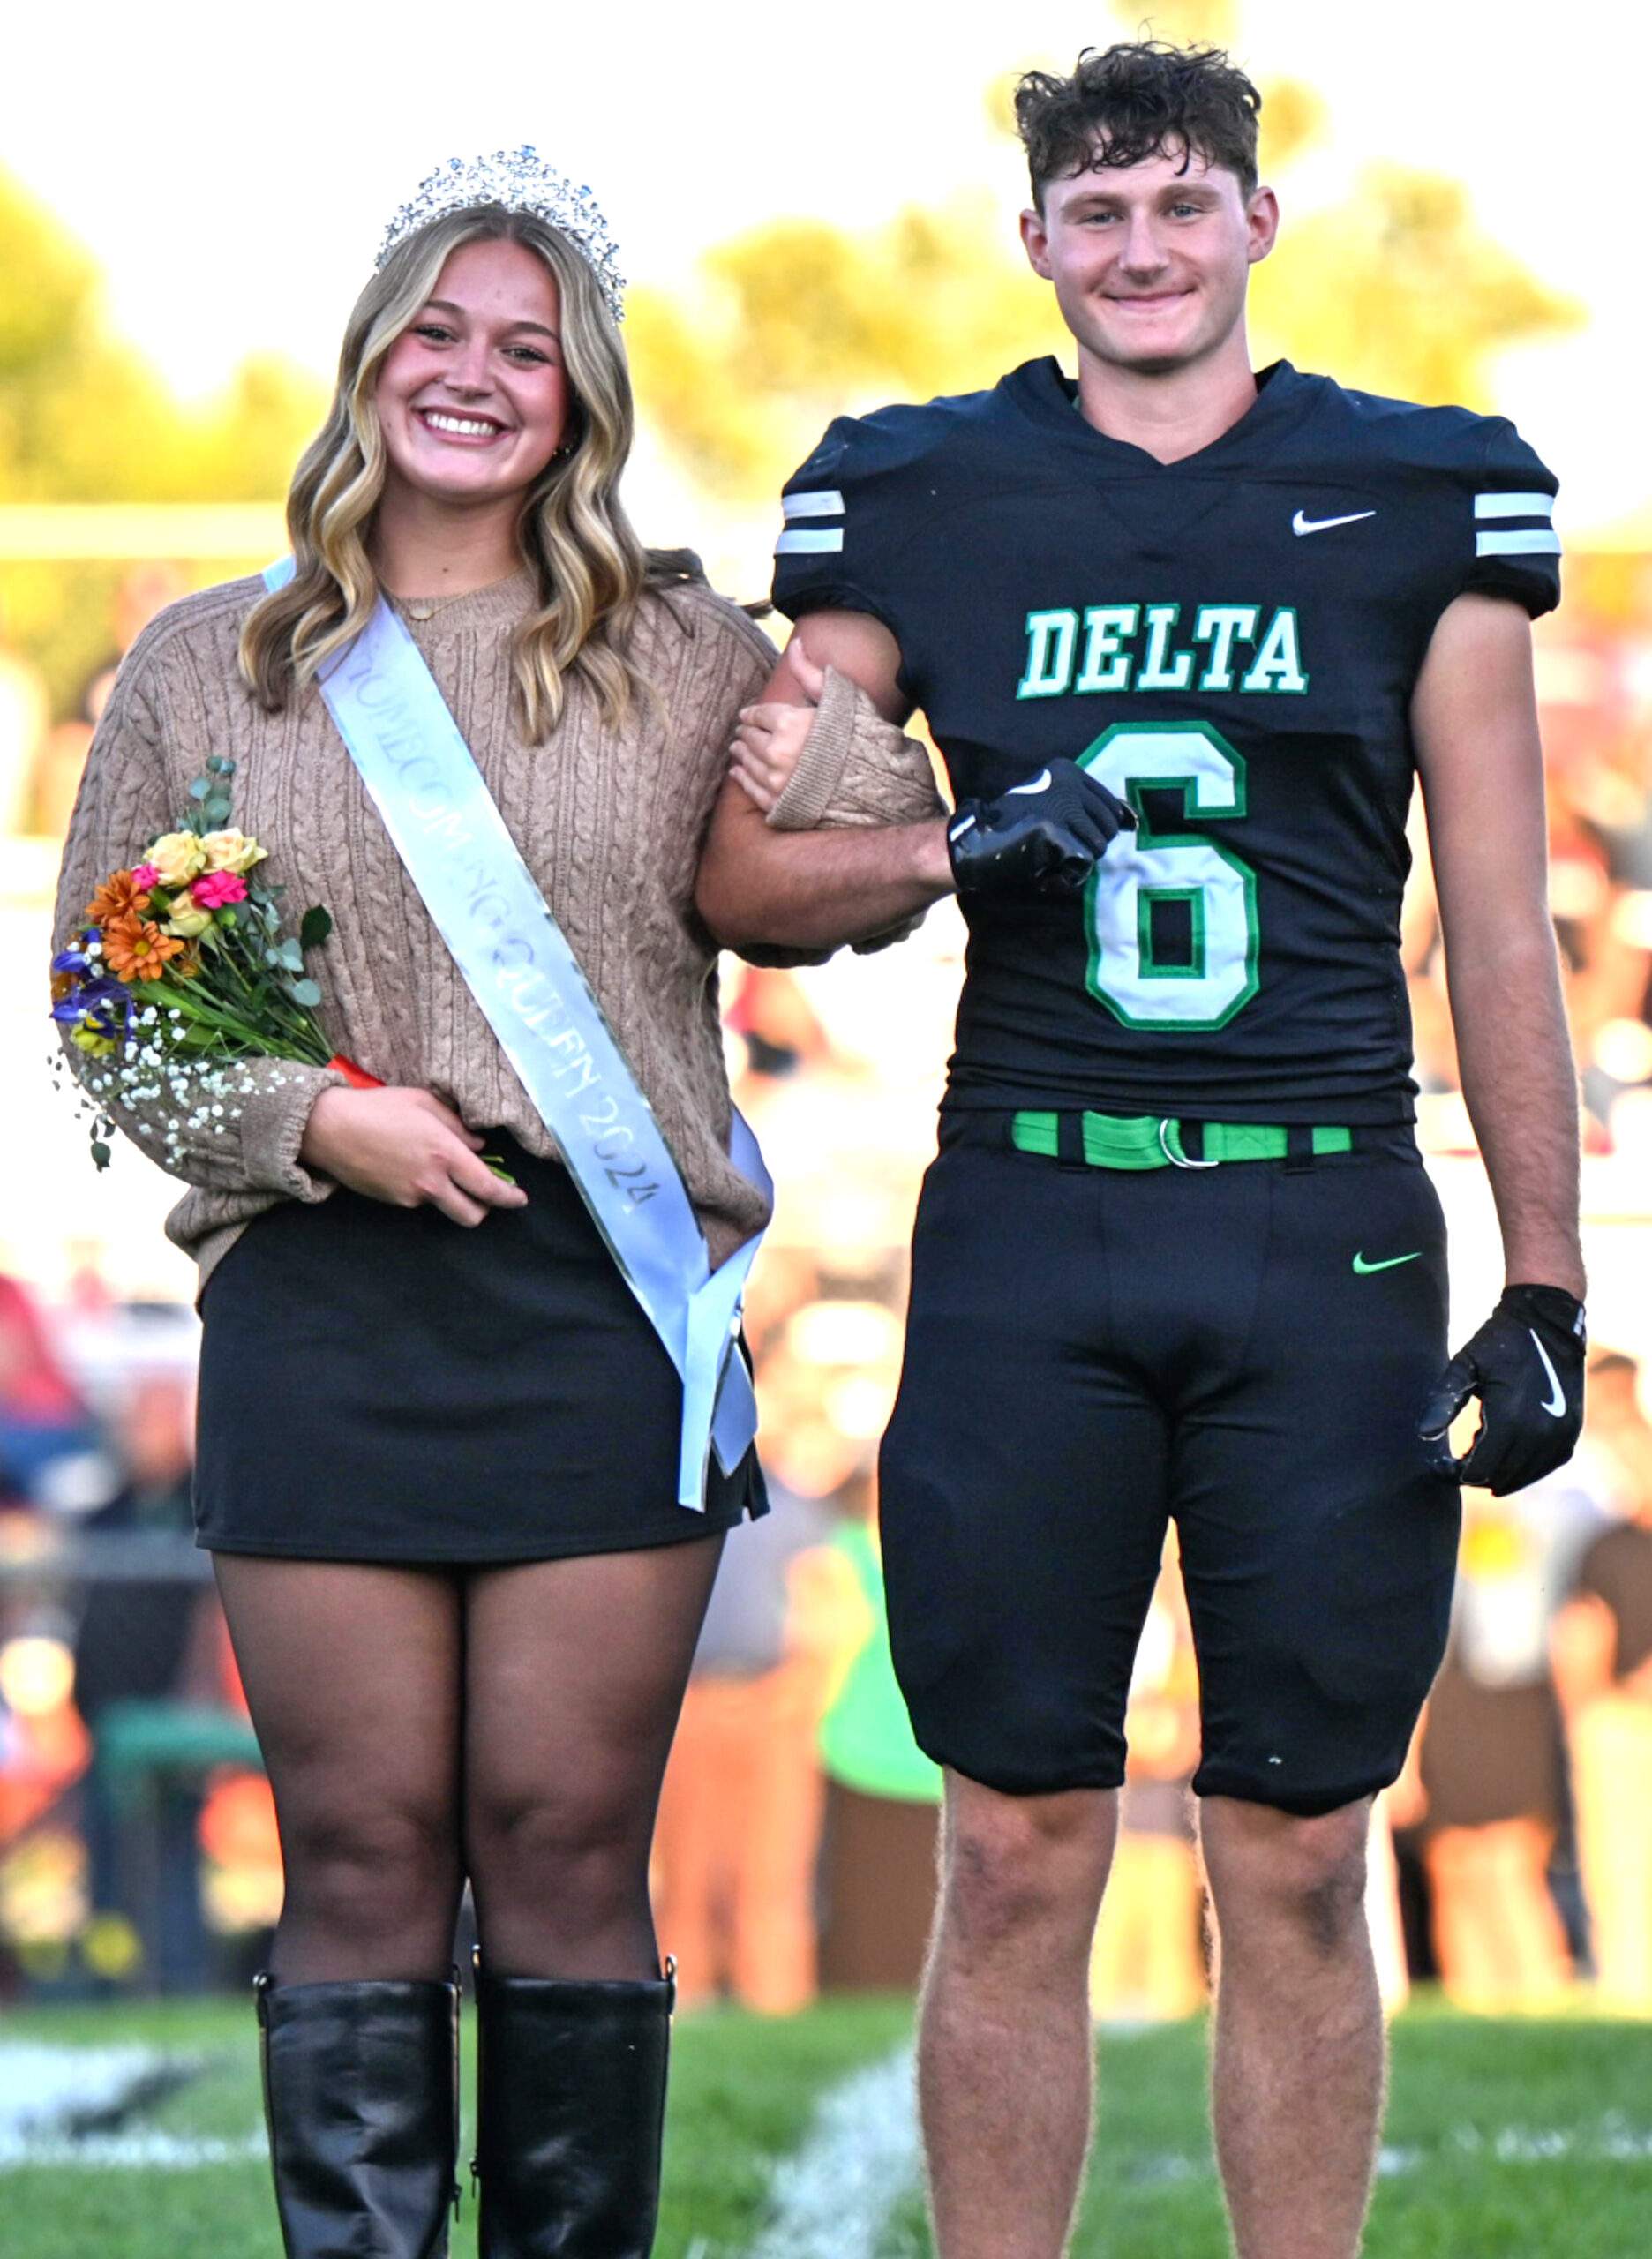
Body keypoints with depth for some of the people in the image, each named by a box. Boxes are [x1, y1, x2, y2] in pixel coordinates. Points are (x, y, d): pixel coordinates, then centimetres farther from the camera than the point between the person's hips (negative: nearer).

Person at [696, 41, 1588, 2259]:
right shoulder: (917, 502, 7)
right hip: (1029, 1224, 0)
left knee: (1299, 1867, 4)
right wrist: (961, 850, -10)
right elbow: (741, 875, 9)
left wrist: (1547, 1289, 3)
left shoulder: (1423, 503, 7)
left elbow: (1503, 933, 8)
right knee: (1018, 1859, 2)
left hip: (1325, 1239, 0)